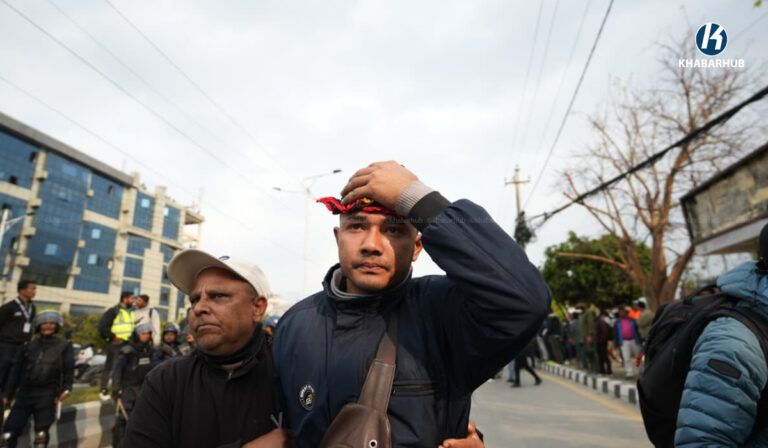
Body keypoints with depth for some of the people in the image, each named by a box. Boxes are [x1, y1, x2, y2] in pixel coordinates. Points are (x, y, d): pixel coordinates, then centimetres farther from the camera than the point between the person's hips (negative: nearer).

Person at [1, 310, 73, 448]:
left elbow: (69, 370, 1)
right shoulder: (30, 346, 17)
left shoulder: (64, 346, 8)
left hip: (47, 394, -3)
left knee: (41, 433, -9)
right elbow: (16, 372, 18)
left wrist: (66, 389, -13)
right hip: (25, 393, 3)